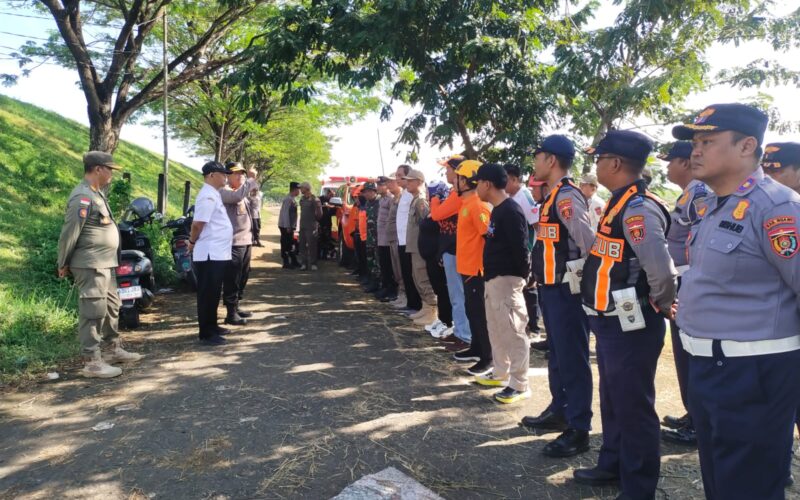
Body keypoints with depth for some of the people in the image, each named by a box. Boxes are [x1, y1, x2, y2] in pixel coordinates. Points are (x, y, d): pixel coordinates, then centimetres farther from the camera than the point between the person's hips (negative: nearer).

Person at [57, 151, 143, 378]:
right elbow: (69, 233, -16)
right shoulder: (83, 197, -18)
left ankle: (116, 349, 31)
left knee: (111, 307, 18)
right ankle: (92, 362, 2)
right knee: (94, 312, -5)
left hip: (105, 264, 10)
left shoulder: (97, 193, 14)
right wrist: (63, 264, -11)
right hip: (91, 266, -10)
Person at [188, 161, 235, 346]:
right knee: (207, 294, -3)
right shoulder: (208, 196, -17)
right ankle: (206, 333, 3)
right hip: (210, 254, -10)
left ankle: (212, 327, 27)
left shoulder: (214, 194, 15)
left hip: (218, 253, 10)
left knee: (214, 294, 17)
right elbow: (198, 224, -19)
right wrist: (192, 243, -6)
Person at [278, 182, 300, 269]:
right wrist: (288, 227, -22)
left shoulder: (292, 199, 11)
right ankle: (286, 263, 6)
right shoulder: (288, 199, -18)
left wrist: (292, 226, 14)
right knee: (286, 245, -1)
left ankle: (293, 261, 23)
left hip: (290, 226, 9)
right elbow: (285, 213, -22)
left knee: (290, 244, 15)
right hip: (286, 226, -9)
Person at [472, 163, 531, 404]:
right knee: (496, 330, 19)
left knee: (513, 332, -3)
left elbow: (520, 249, -20)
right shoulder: (497, 210, 14)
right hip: (494, 278, 11)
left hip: (507, 279, -11)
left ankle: (519, 385, 6)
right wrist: (489, 276, 17)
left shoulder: (511, 211, -18)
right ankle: (500, 373, 32)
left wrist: (523, 277, -14)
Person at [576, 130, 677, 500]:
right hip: (611, 321, 10)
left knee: (633, 407, 5)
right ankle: (612, 465, 42)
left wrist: (661, 306, -13)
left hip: (630, 325, -10)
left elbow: (661, 271, -29)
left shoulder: (638, 208, -22)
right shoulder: (619, 204, 10)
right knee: (612, 400, 23)